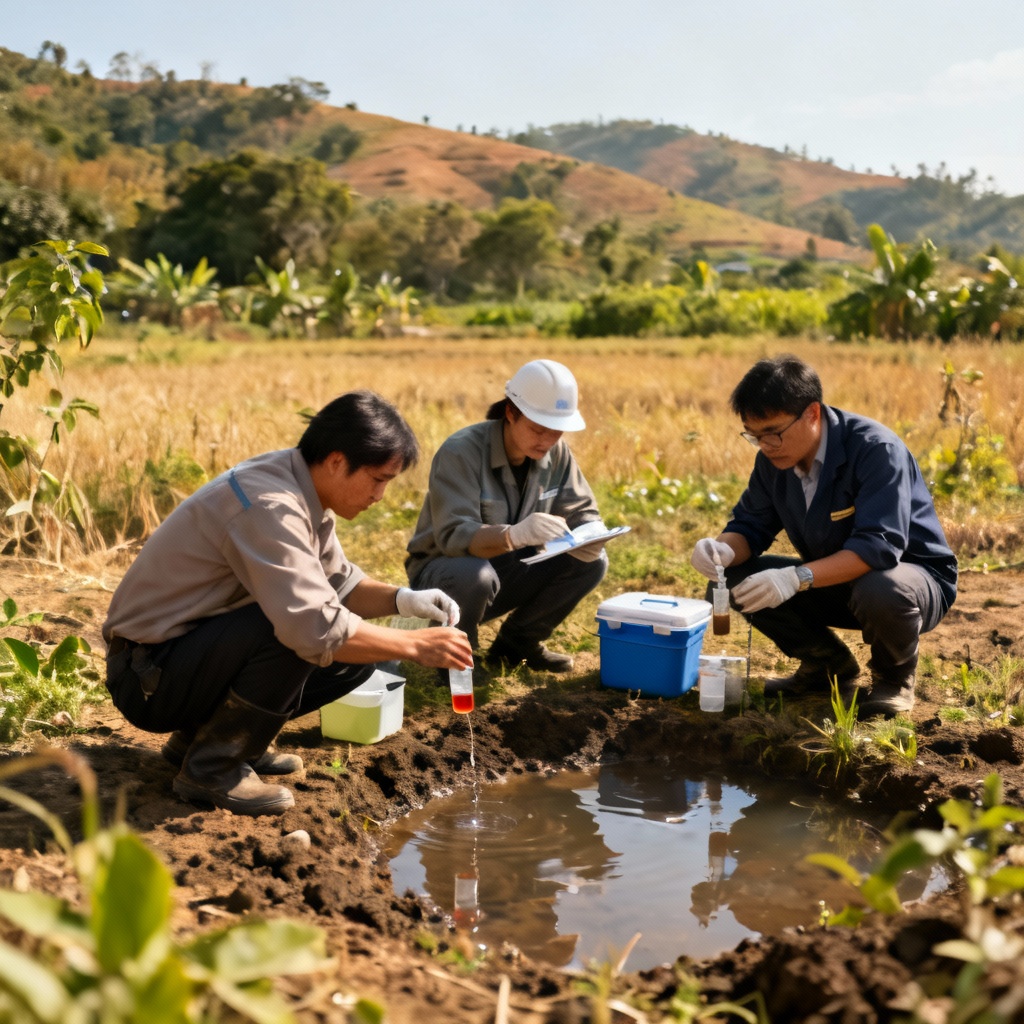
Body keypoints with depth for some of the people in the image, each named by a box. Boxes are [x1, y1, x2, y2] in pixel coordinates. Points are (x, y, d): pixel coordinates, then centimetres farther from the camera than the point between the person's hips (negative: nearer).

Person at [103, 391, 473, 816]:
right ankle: (212, 766, -10)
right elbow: (316, 628, -35)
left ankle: (202, 732, 11)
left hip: (200, 648, 9)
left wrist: (402, 599, -6)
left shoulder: (303, 492, 2)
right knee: (295, 632, -31)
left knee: (359, 652, 0)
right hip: (149, 677, -9)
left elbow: (338, 581, 12)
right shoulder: (269, 506, -28)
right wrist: (416, 645, -25)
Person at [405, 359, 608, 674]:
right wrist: (513, 535, -53)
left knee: (591, 562, -14)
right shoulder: (461, 451, -25)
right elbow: (452, 536, -34)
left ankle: (518, 639, 6)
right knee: (474, 576, -40)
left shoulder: (556, 453, -7)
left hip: (506, 569, 6)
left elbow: (582, 512, -1)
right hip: (445, 570, -6)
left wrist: (589, 537, -27)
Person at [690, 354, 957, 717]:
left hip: (913, 576, -6)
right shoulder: (773, 458, -7)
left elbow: (879, 547, -37)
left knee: (880, 590, -41)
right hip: (835, 581, 6)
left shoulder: (876, 450, -28)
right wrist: (723, 549, -24)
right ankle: (830, 666, 9)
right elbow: (750, 525, 1)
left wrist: (798, 578, -47)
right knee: (736, 577, -11)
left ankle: (895, 677, -5)